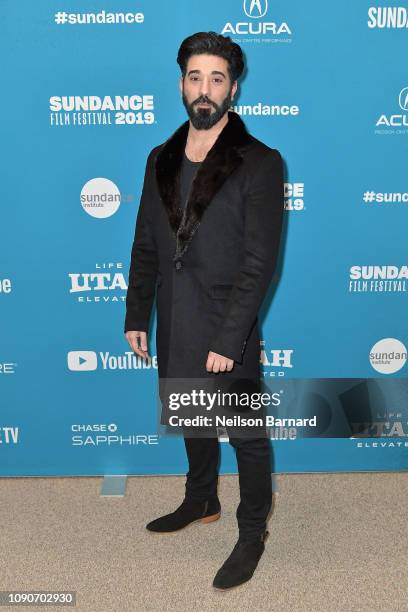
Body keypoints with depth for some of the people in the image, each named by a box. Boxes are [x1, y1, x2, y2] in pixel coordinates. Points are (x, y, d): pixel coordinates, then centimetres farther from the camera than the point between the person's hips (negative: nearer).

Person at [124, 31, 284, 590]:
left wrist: (228, 339, -19)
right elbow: (146, 245, 9)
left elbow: (261, 262, -16)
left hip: (228, 333, -5)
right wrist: (136, 317, 6)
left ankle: (252, 534, 30)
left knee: (246, 436, 10)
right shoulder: (161, 160, 6)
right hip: (174, 328, 6)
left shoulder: (259, 163, -11)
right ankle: (201, 502, 47)